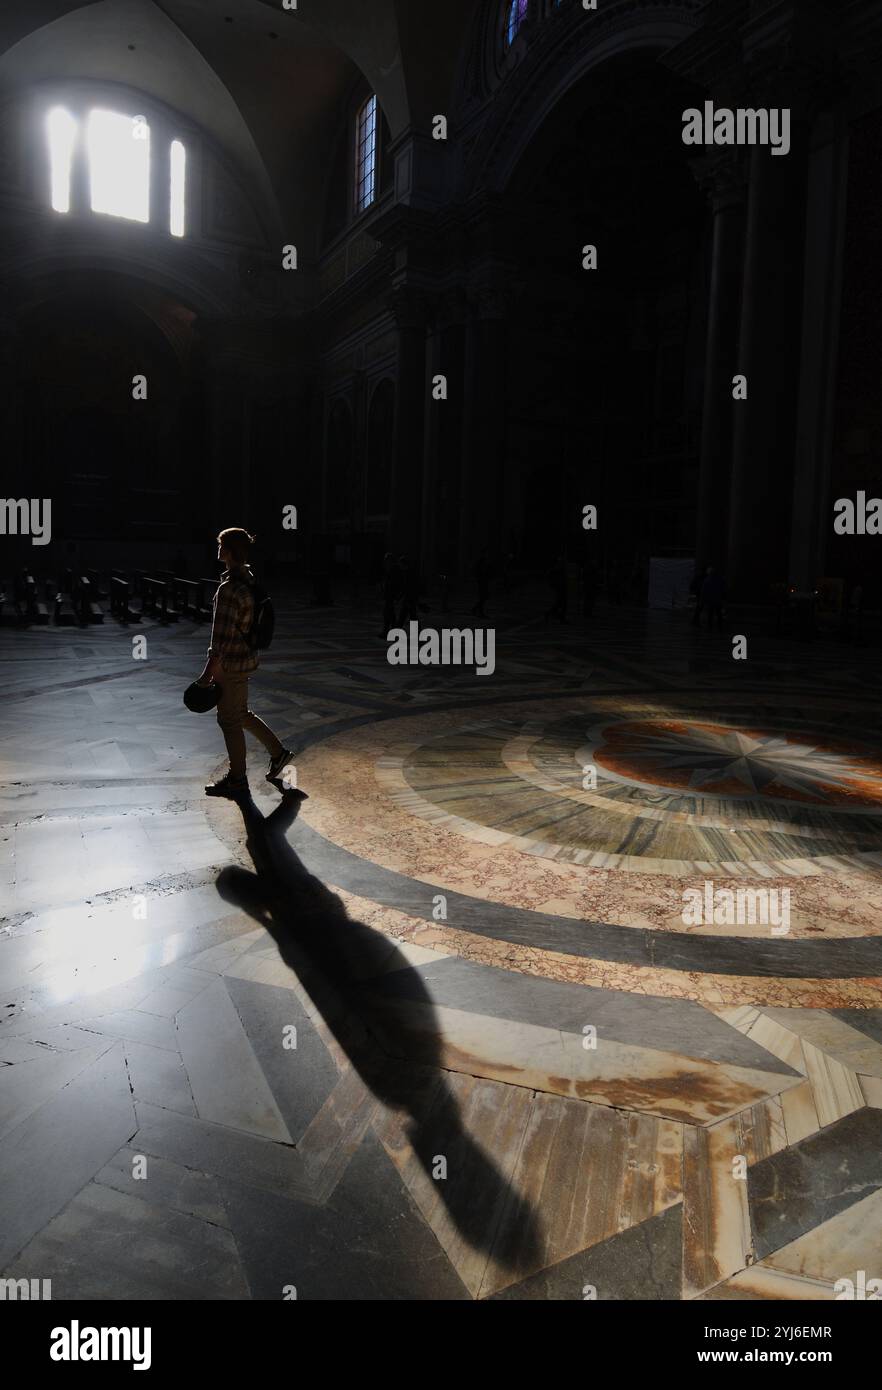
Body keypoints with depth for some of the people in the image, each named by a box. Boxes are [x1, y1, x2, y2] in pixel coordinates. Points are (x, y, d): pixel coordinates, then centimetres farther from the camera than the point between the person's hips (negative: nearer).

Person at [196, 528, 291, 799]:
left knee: (229, 720, 5)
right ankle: (277, 752, 32)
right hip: (247, 656, 9)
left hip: (232, 664, -9)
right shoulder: (249, 578, 5)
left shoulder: (229, 589, -24)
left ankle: (237, 780, 17)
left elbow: (222, 636, -25)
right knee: (240, 714, 24)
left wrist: (209, 672, -19)